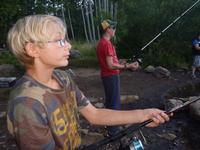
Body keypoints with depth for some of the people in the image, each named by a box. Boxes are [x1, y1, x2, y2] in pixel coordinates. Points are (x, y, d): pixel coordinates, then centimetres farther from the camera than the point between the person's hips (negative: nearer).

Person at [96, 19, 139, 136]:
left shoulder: (100, 43, 10)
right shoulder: (107, 44, -20)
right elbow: (110, 65, -25)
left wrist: (118, 62, 19)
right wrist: (128, 66, -23)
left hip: (106, 76, 10)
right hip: (111, 76, -10)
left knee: (109, 101, 19)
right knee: (115, 103, 0)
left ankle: (110, 125, 34)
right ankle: (113, 131, 11)